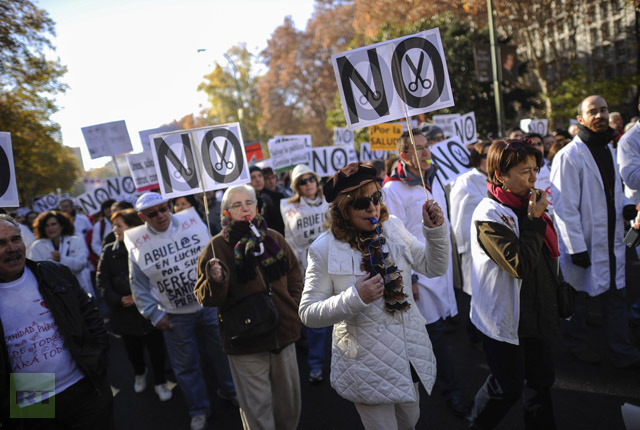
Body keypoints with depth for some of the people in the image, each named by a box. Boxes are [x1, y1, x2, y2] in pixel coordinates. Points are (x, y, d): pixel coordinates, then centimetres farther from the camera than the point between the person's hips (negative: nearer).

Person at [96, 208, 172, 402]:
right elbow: (101, 281, -2)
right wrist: (118, 300, -14)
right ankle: (139, 374, 47)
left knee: (156, 347, 4)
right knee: (133, 348, 18)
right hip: (124, 311, 3)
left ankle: (160, 382, 26)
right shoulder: (109, 251, 0)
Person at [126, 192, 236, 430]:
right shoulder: (138, 245, -8)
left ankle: (229, 390, 42)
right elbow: (139, 286, 0)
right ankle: (199, 410, 34)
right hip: (175, 316, 0)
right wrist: (154, 314, -4)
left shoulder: (193, 223, -7)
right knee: (185, 365, 12)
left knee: (222, 351, 16)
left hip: (210, 304, 1)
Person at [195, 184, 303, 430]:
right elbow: (205, 298, -12)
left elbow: (294, 275, 15)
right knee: (258, 408, 7)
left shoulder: (273, 238, 1)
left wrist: (293, 307, 6)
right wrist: (215, 280, -32)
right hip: (245, 344, -4)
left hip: (283, 334, 4)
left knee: (289, 400, 21)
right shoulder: (217, 246, -9)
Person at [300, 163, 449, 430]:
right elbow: (308, 313, -15)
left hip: (411, 355, 6)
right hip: (368, 365, -5)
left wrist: (436, 229, -14)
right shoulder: (324, 249, -17)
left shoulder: (393, 228, -3)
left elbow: (435, 268, 2)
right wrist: (354, 298, -29)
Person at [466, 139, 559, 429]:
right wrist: (535, 219, -21)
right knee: (508, 386, 7)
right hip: (505, 317, -8)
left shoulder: (528, 204, 5)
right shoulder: (489, 215, -21)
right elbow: (521, 265, -27)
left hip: (537, 313, 8)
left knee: (541, 378, 20)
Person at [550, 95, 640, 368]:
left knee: (616, 295, 14)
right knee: (579, 297, 9)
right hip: (585, 244, -7)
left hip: (611, 241, 7)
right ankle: (576, 344, 31)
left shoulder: (608, 149, 11)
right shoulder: (569, 156, -16)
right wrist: (576, 248, -19)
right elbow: (565, 207, -18)